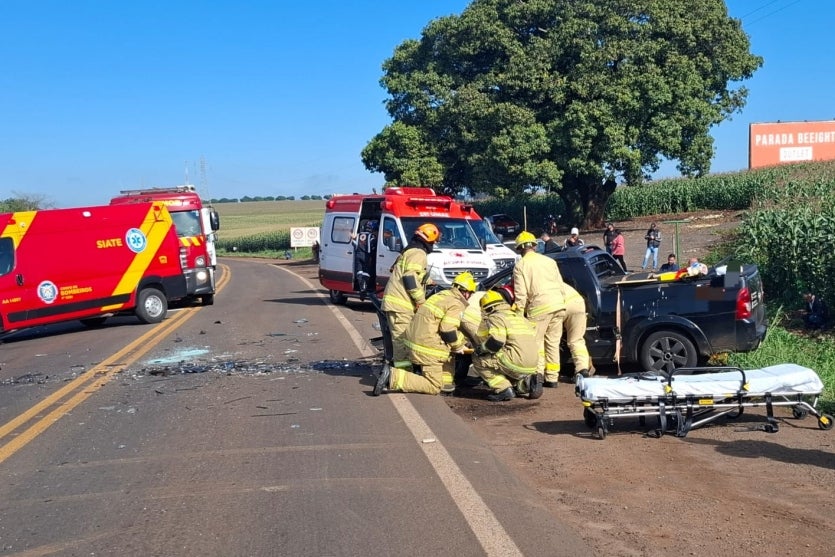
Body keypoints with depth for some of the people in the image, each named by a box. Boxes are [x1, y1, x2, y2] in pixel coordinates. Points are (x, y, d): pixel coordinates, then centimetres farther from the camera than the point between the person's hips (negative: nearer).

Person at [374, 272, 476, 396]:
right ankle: (392, 376, -14)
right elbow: (448, 331, -20)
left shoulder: (443, 294, 16)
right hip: (427, 347, -9)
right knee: (433, 388, -1)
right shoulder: (458, 305, -11)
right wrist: (458, 346, -1)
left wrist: (462, 342, 29)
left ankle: (445, 382, 21)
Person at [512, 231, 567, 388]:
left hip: (540, 306, -5)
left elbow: (521, 293, -6)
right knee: (553, 343, 12)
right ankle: (552, 378, 14)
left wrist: (519, 313, 0)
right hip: (559, 304, 5)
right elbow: (560, 284, 16)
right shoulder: (549, 260, 17)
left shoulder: (521, 265, 1)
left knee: (537, 343, 5)